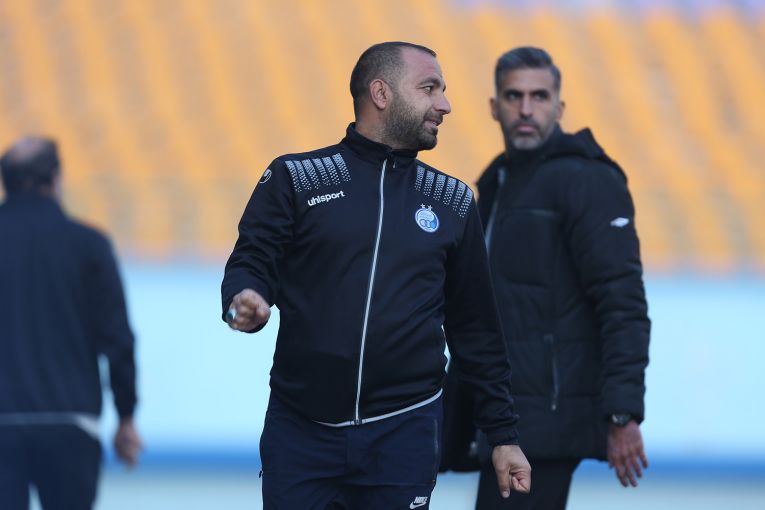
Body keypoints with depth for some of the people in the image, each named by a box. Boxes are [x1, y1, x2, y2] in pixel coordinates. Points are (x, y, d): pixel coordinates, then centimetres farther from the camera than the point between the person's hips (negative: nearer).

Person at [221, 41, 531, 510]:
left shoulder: (453, 202, 12)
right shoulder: (296, 179, 4)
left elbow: (476, 328, 14)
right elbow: (251, 264, 0)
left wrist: (503, 434, 12)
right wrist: (245, 300, -24)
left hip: (404, 431, 2)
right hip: (299, 430, -2)